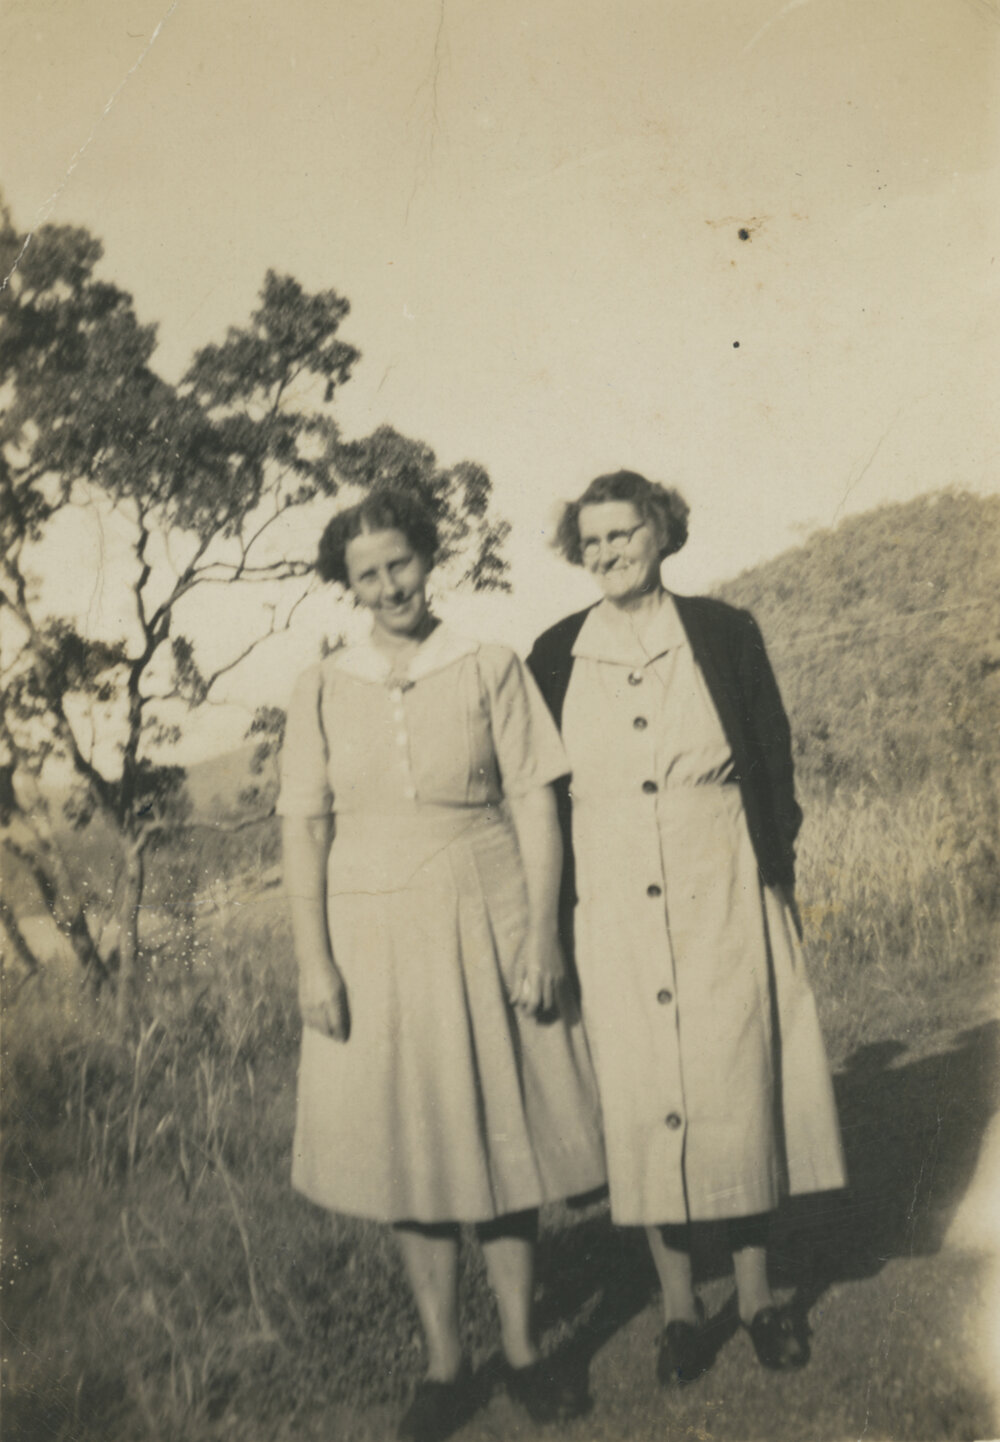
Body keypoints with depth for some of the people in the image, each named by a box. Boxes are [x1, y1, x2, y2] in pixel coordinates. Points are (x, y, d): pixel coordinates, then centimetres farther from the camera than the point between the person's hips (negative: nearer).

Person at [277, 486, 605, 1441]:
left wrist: (539, 936, -8)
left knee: (503, 1141, 5)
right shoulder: (321, 692, 3)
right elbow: (303, 831, 2)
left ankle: (521, 1350, 23)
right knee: (407, 1149, 7)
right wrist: (312, 960, -6)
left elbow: (535, 809, -1)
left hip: (483, 931, -1)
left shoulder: (490, 670, 1)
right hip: (374, 940, 1)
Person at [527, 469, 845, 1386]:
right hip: (613, 914, 1)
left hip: (725, 903, 0)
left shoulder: (724, 634, 2)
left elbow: (774, 762, 5)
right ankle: (680, 1306, 21)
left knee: (741, 1088, 5)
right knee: (643, 1101, 5)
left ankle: (758, 1293, 24)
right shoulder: (556, 656, 4)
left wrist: (779, 877, 0)